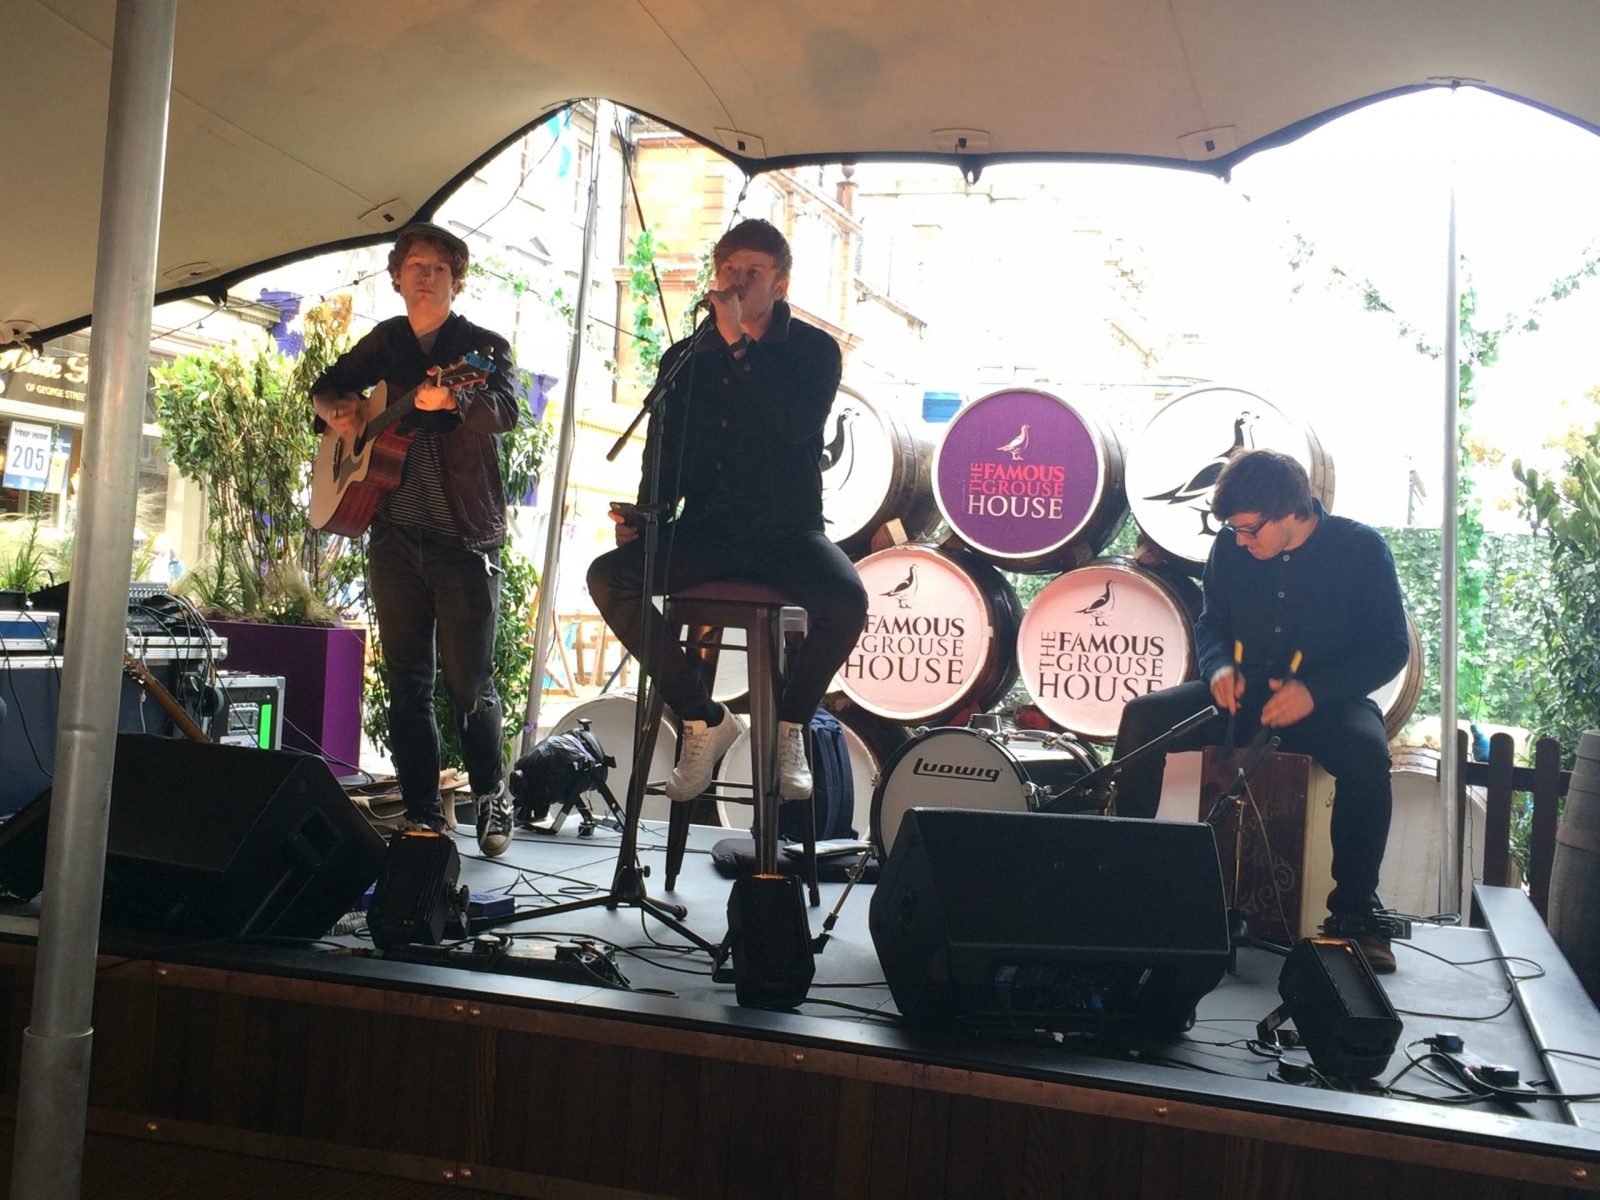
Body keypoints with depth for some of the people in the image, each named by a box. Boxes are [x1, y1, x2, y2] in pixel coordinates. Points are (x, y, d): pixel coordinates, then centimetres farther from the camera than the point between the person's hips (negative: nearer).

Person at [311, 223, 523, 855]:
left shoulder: (483, 345, -2)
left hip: (466, 541, -5)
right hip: (395, 536, 5)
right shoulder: (386, 340, 14)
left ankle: (492, 800, 15)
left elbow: (506, 411, -21)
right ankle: (423, 812, 15)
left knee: (469, 684, -4)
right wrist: (336, 411, 4)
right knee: (407, 681, 7)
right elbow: (325, 386, 27)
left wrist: (454, 401, -42)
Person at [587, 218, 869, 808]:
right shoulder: (684, 359, 12)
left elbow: (798, 423, -19)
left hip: (787, 531, -2)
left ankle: (789, 723, -3)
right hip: (706, 531, 3)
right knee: (609, 576, -23)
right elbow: (662, 457, 13)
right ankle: (703, 718, -7)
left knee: (846, 600, -33)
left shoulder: (814, 350, 3)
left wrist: (738, 342, -17)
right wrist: (644, 513, -8)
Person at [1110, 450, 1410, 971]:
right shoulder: (1231, 547, 1)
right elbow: (1211, 623, 13)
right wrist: (1219, 666, -11)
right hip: (1244, 692, 4)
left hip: (1327, 700, -3)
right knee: (1143, 716, -18)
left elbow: (1390, 648, -9)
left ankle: (1355, 908, -21)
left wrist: (1314, 689, -23)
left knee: (1366, 750, -36)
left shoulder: (1361, 548, -9)